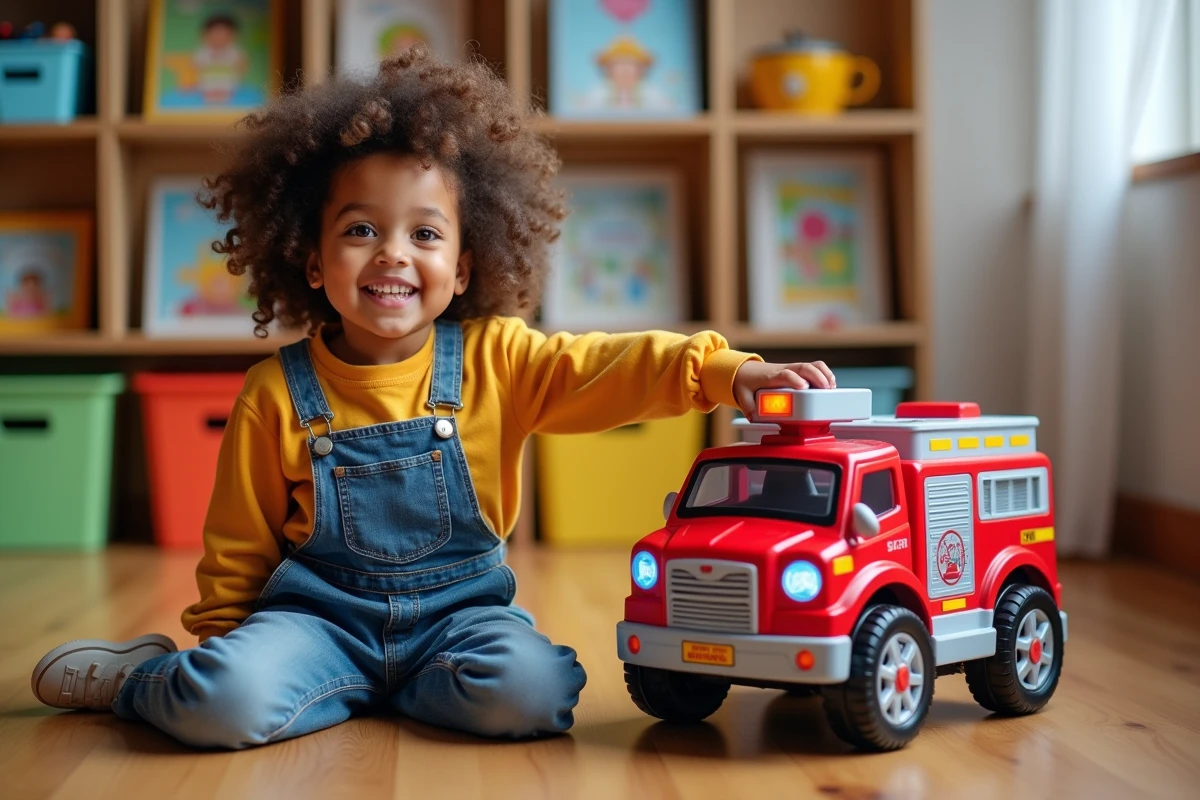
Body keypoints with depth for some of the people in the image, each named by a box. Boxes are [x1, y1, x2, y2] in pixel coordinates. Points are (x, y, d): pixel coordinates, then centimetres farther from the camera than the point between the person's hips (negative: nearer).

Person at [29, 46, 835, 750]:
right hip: (320, 608, -2)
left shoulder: (494, 359, -3)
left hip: (458, 606, 2)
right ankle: (144, 676, 7)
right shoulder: (278, 393, -4)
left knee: (531, 692, -28)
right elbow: (238, 547, 5)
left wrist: (726, 371, -32)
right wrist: (224, 646, 6)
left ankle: (353, 689, -1)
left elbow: (612, 369, -15)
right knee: (226, 701, -31)